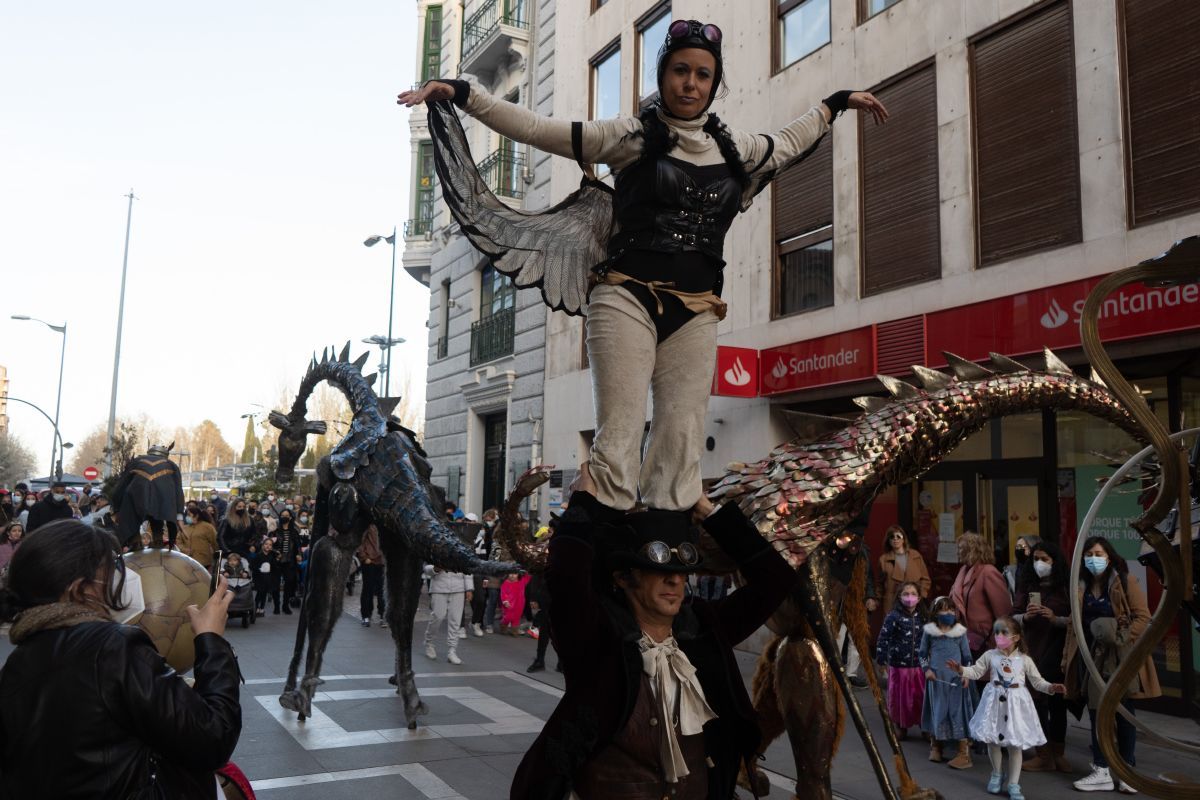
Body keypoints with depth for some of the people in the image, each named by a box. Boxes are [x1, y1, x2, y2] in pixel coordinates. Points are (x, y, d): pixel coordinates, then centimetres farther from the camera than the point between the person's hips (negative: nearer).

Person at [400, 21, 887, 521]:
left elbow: (787, 145, 39)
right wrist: (460, 93, -5)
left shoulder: (735, 148, 18)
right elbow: (536, 128, 2)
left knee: (680, 456, -3)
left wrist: (837, 103, 46)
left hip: (695, 316, 4)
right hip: (628, 301, -4)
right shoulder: (632, 136, 5)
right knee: (619, 442, -14)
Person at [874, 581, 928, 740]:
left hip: (919, 665, 3)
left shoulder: (922, 617, 2)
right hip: (899, 665, -3)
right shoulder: (893, 617, -12)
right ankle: (901, 726, 23)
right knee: (900, 697, 7)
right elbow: (883, 638, -13)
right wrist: (881, 658, -17)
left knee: (921, 696, 6)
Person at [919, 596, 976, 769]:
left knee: (958, 712, -1)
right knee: (937, 711, 10)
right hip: (936, 678, 1)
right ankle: (935, 746, 27)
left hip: (956, 680, -1)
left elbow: (967, 656, 6)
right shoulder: (929, 631, -1)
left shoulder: (960, 632, -1)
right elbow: (922, 653, 8)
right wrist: (926, 669, -4)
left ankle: (964, 753, 4)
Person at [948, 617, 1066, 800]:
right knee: (992, 741, 8)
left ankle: (1014, 785, 14)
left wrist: (1051, 687, -16)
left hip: (1016, 703, -1)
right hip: (995, 701, 1)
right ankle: (997, 775, 32)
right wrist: (961, 669, -11)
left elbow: (1037, 681, 0)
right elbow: (976, 671, 4)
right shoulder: (990, 655, -1)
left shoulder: (1024, 659, -4)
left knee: (1015, 745, 3)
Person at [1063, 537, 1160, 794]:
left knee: (1123, 714, 6)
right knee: (1096, 712, 5)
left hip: (1120, 657, -4)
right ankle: (1101, 772, 12)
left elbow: (1143, 617, -10)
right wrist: (1067, 657, 7)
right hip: (1091, 656, 4)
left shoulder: (1126, 582, -7)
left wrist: (1121, 638, -22)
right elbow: (1074, 624, 10)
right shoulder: (1080, 587, 7)